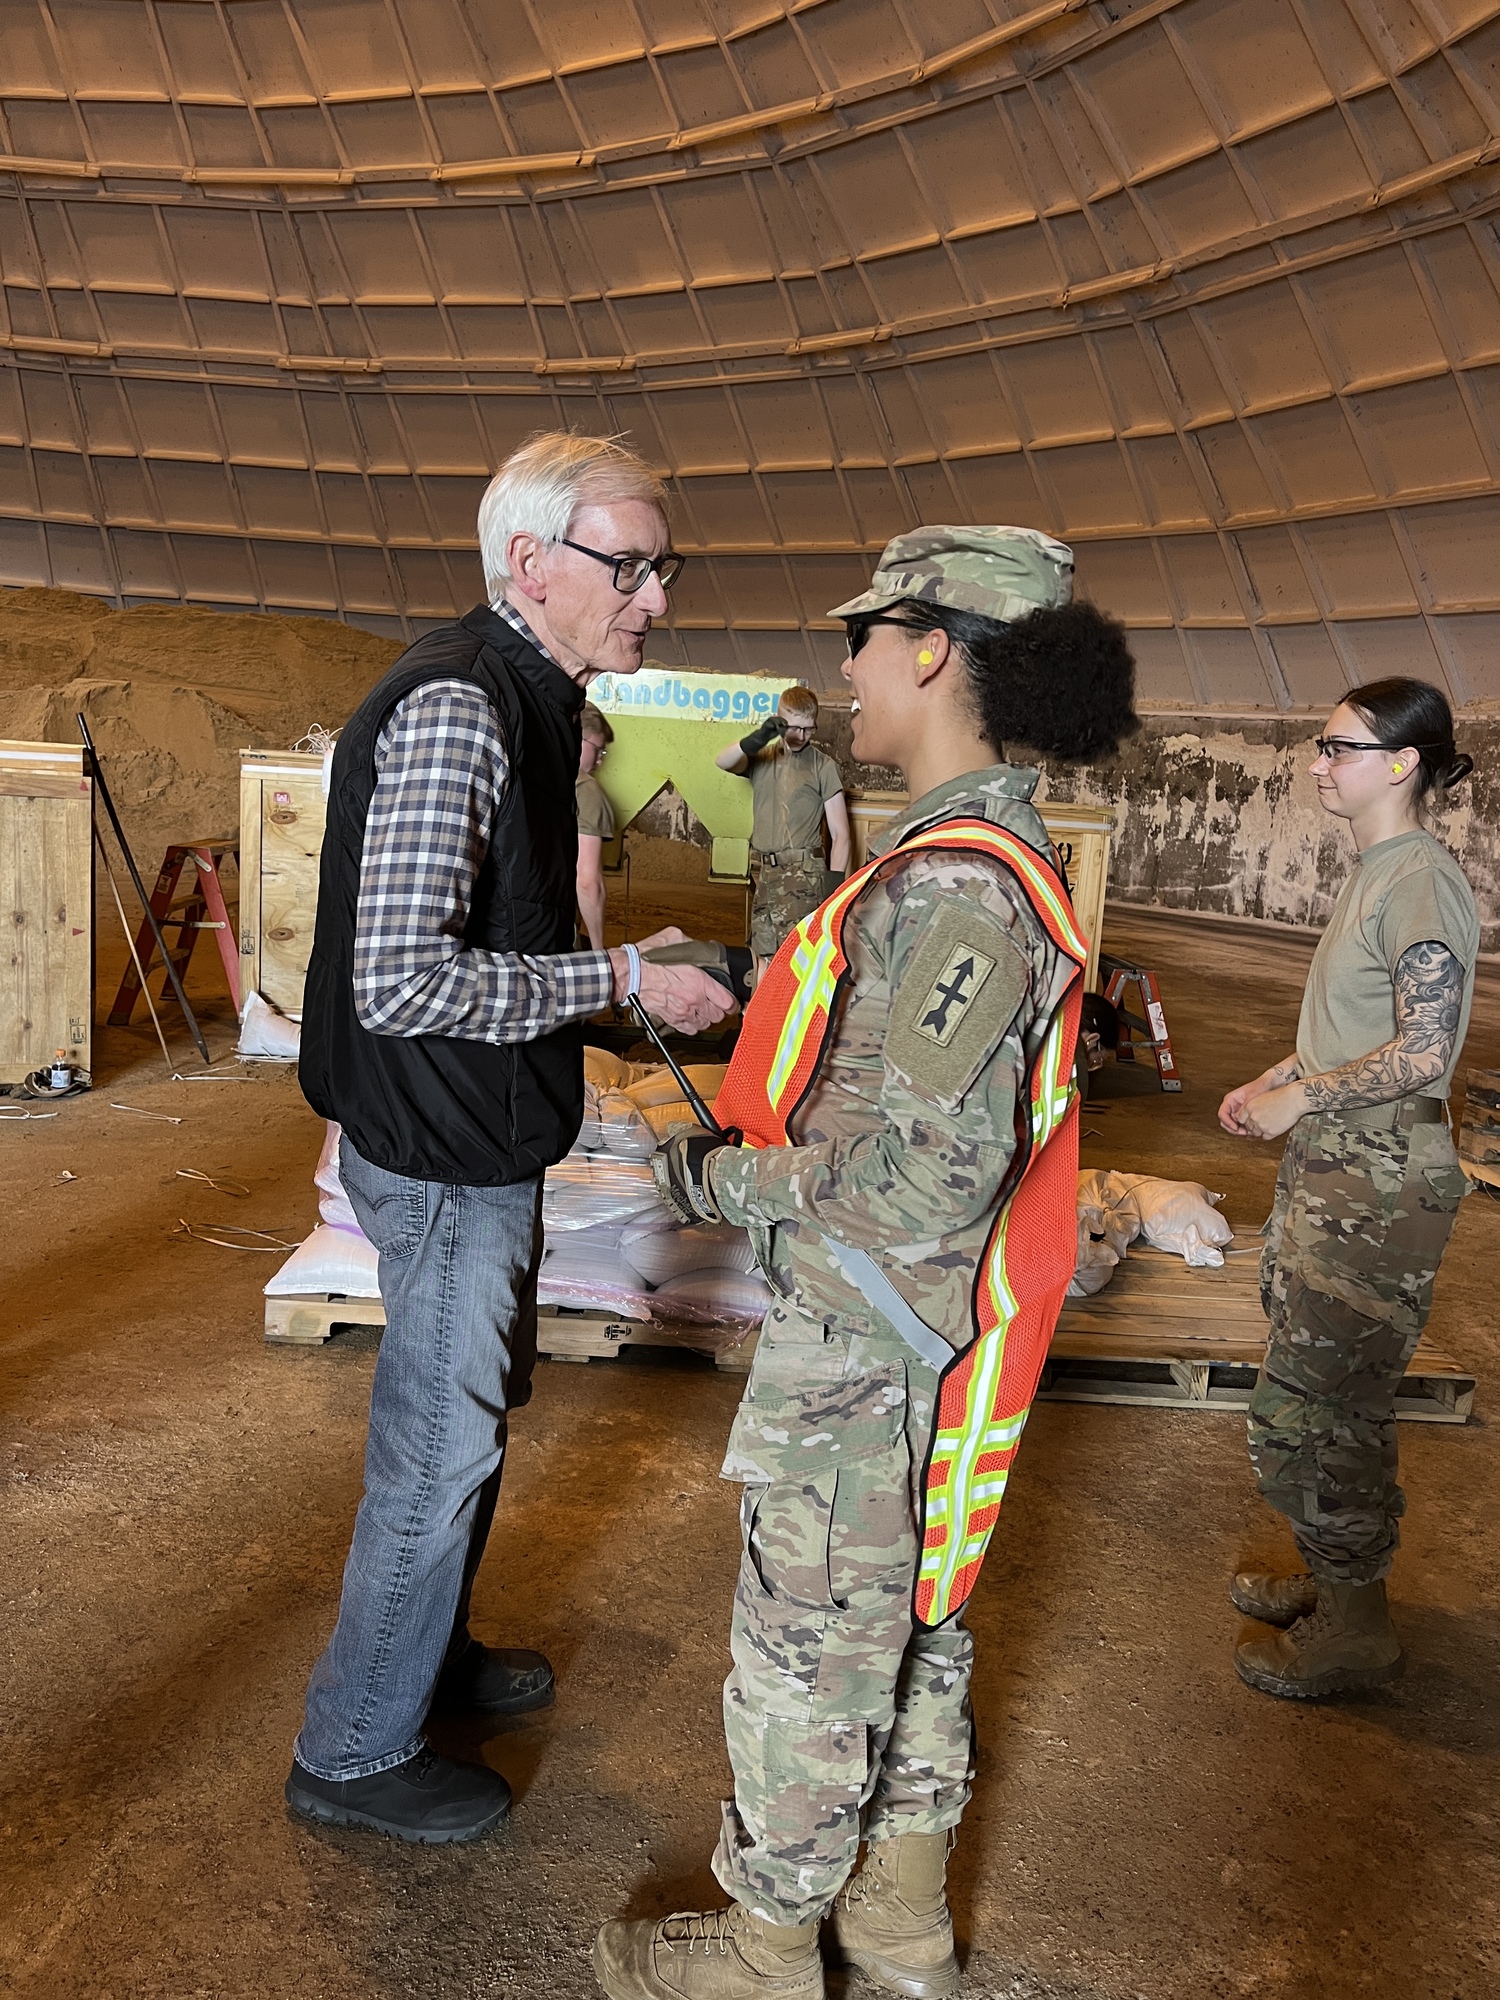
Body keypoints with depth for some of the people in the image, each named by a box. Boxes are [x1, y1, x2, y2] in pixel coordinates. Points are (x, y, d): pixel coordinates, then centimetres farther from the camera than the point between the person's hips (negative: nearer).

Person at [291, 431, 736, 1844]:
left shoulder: (521, 701, 10)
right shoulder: (455, 710, -24)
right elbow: (400, 978, -31)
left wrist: (619, 985, 12)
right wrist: (624, 977, -24)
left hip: (479, 1145, 10)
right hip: (445, 1157, -10)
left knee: (472, 1417, 24)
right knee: (437, 1456, 5)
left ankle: (428, 1652, 45)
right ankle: (356, 1753, 26)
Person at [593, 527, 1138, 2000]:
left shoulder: (950, 890, -26)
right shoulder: (1003, 859, 6)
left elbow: (927, 1181, -28)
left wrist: (723, 1181, -15)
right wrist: (765, 1129, 12)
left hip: (862, 1342, -9)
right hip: (922, 1328, 9)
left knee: (810, 1644, 10)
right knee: (913, 1618, 23)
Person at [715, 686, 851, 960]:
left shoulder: (823, 766, 2)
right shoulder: (761, 757, 14)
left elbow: (840, 834, -1)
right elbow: (722, 762, -7)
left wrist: (834, 884, -13)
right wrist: (759, 737, -25)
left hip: (802, 875, -5)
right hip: (763, 873, 5)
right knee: (764, 961, 8)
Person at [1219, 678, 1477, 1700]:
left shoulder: (1422, 884, -18)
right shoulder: (1373, 874, 12)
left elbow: (1422, 1053, -23)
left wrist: (1299, 1098, -13)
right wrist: (1270, 1081, 10)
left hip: (1381, 1184, -9)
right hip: (1332, 1165, 10)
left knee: (1313, 1403, -1)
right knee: (1331, 1393, 19)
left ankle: (1355, 1630, 16)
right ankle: (1334, 1576, 35)